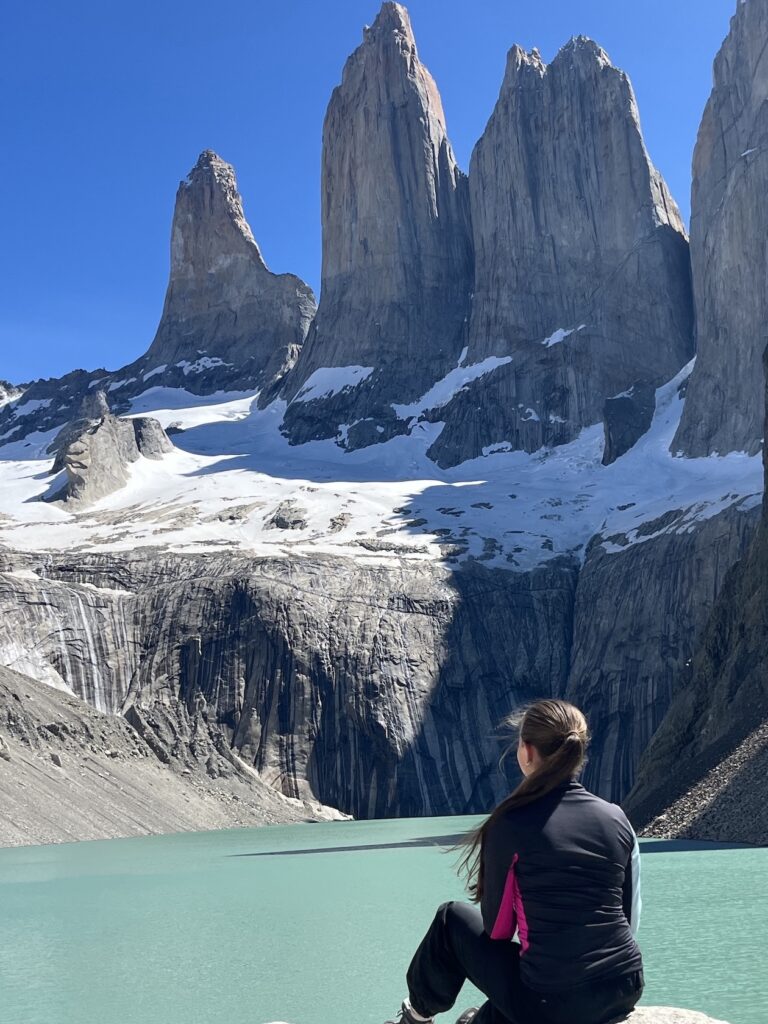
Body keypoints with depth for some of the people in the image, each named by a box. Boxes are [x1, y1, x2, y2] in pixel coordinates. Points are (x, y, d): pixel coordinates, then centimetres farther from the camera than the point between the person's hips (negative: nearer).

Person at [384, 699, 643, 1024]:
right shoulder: (616, 818, 3)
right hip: (626, 989, 5)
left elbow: (497, 927, -2)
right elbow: (629, 916, 10)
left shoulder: (512, 822, -11)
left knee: (453, 920, 19)